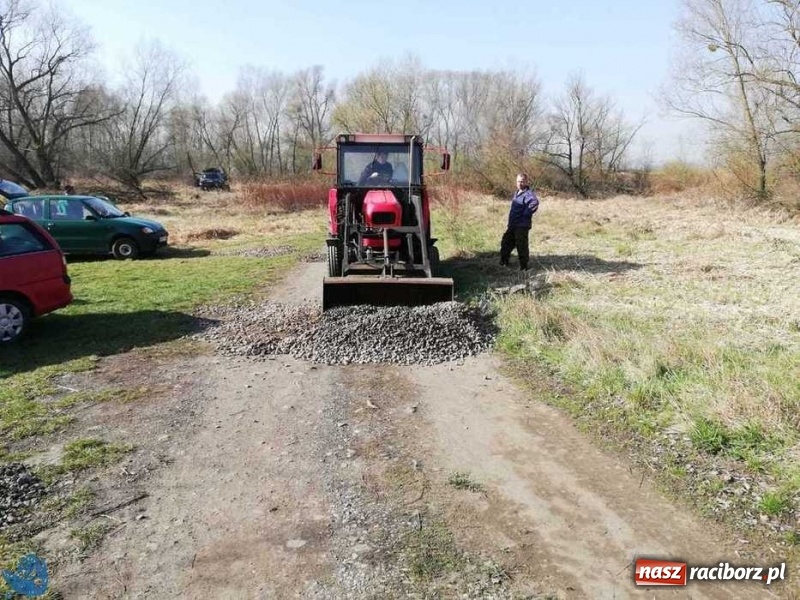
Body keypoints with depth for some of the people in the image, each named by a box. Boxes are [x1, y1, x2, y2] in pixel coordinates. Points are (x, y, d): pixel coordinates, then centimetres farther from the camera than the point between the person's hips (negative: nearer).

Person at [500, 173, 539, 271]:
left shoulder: (528, 194, -15)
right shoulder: (517, 193, 14)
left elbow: (535, 203, -35)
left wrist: (526, 214, -26)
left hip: (522, 226, -9)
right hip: (512, 225, 9)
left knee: (521, 246, -2)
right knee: (506, 242, 17)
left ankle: (524, 267, 8)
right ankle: (503, 262, 31)